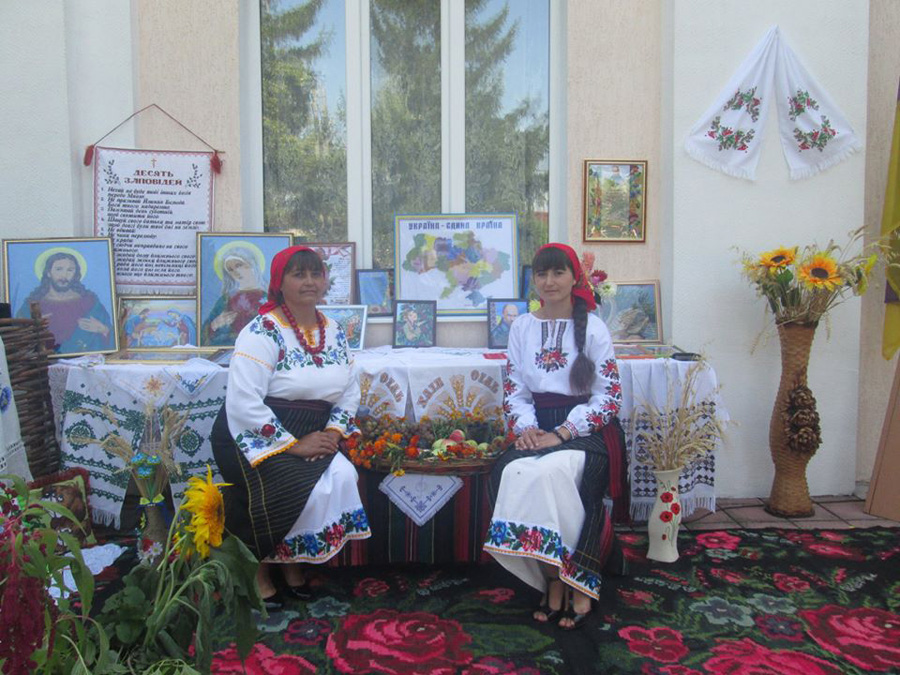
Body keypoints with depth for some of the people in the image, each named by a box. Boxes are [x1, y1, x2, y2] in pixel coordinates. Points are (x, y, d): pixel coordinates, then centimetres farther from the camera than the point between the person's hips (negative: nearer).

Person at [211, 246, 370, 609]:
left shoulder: (334, 332, 7)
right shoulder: (262, 332, -13)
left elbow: (350, 389, 11)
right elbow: (243, 402, -21)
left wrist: (334, 430, -7)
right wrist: (294, 444, -21)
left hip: (312, 435, 6)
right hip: (257, 437, -5)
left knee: (343, 477, -19)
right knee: (291, 490, -27)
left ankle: (292, 562, 2)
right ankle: (260, 567, 1)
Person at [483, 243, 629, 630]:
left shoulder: (593, 328, 0)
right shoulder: (522, 328, 11)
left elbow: (608, 396, -4)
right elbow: (514, 391, 11)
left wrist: (562, 433, -15)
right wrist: (525, 427, -9)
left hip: (585, 429, -3)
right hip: (539, 428, 4)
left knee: (551, 473, -34)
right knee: (509, 473, -27)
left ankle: (574, 583, -15)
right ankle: (553, 580, -13)